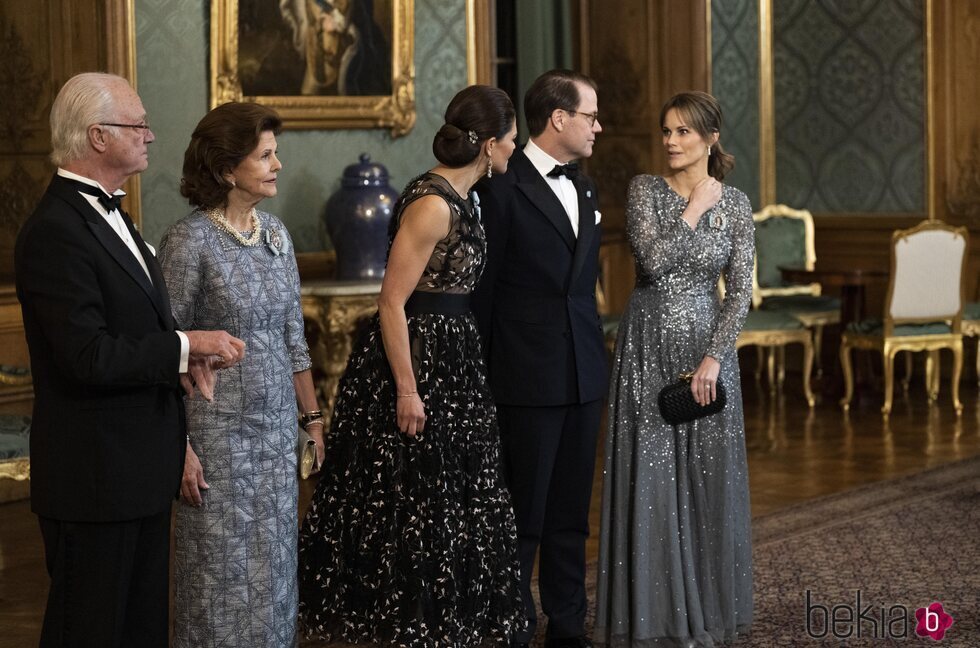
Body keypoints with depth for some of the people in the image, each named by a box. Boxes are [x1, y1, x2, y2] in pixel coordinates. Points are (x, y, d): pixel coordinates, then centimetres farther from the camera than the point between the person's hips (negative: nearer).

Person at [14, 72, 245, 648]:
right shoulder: (56, 232, -19)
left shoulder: (110, 213, 12)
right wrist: (186, 347, -15)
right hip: (95, 476, -10)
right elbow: (89, 358, -25)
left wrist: (184, 353, 0)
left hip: (143, 470, 10)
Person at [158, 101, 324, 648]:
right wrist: (179, 446, -16)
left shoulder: (275, 233, 7)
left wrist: (313, 415, 12)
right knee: (222, 567, 3)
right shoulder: (189, 242, -13)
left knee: (273, 561, 11)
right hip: (218, 429, -6)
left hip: (278, 423, 6)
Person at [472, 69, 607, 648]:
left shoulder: (585, 189, 14)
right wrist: (485, 374, -8)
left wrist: (595, 352, 15)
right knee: (524, 513, 1)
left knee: (571, 513, 12)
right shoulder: (503, 188, -10)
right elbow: (482, 288, -8)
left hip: (584, 376, 7)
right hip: (528, 378, -7)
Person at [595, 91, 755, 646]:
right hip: (649, 348, -1)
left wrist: (714, 357, -13)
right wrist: (694, 209, -10)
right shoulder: (646, 189, -2)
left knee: (707, 476, 6)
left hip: (708, 347, 2)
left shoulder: (735, 203, 3)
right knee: (650, 480, -1)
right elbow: (653, 258, -17)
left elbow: (741, 289, -3)